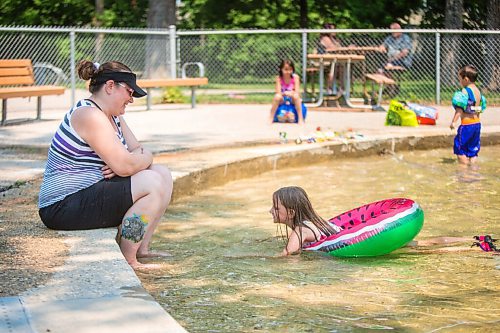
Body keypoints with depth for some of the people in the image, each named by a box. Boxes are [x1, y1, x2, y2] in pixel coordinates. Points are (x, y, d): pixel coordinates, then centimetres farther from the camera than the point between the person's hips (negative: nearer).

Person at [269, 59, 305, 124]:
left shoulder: (295, 77, -12)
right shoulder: (279, 78, -11)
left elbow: (297, 92, -16)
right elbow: (278, 93, -17)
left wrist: (292, 93, -37)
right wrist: (284, 93, -38)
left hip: (292, 101, 0)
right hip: (282, 101, 0)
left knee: (296, 96, -33)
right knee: (277, 96, -31)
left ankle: (300, 119, -30)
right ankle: (271, 118, -22)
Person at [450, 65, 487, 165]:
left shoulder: (465, 91, -14)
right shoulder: (478, 91, 10)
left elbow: (460, 109, -21)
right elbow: (480, 108, 15)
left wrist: (454, 121, -20)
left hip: (467, 124, -8)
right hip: (477, 123, 8)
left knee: (460, 149, 2)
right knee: (473, 149, 14)